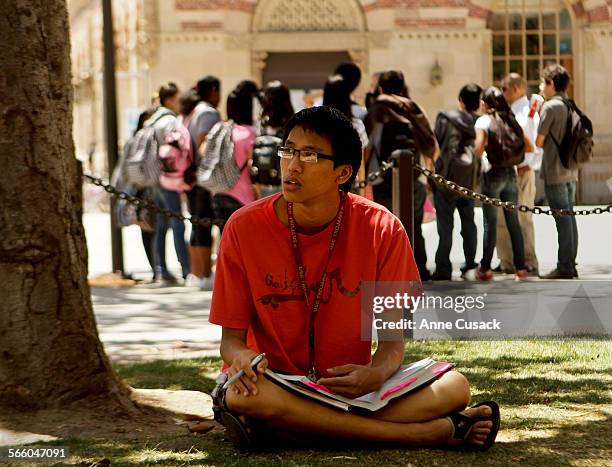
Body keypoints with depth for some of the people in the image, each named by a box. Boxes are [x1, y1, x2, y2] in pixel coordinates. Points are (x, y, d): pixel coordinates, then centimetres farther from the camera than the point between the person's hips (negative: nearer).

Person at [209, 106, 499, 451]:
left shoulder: (382, 229, -6)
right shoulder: (244, 228, -8)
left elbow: (393, 336, -4)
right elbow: (231, 337, -4)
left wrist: (376, 374, -28)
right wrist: (241, 357, -29)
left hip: (351, 387, 1)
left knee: (455, 387, -21)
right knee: (241, 394, -38)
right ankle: (425, 432, -30)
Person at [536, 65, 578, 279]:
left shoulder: (550, 106, -12)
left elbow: (539, 141, -12)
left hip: (555, 172, -8)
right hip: (571, 171, 8)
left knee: (562, 219, -7)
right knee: (569, 217, 10)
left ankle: (564, 266, -5)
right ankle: (570, 264, 14)